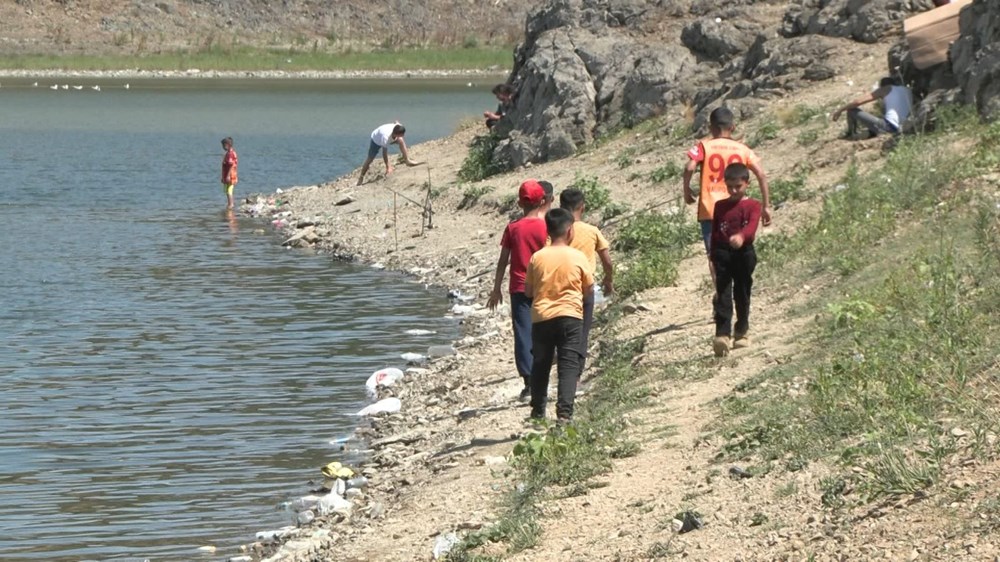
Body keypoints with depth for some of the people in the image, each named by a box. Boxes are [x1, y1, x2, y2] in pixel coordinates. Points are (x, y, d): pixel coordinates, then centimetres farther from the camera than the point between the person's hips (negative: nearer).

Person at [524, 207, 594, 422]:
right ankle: (564, 411, -16)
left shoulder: (537, 257, -1)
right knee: (569, 366, -3)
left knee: (540, 365, 15)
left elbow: (528, 291, 5)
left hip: (541, 317, 2)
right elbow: (589, 289, 2)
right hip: (570, 316, -2)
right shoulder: (578, 257, -6)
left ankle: (538, 411, 23)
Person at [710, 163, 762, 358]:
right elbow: (714, 232, 13)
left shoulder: (753, 206, 0)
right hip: (723, 253, 1)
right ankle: (722, 334, -21)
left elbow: (752, 225, -19)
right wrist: (714, 256, 8)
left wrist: (741, 236, -40)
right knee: (723, 294, -10)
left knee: (742, 294, 10)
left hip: (744, 253, -1)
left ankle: (741, 332, 25)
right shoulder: (720, 206, 11)